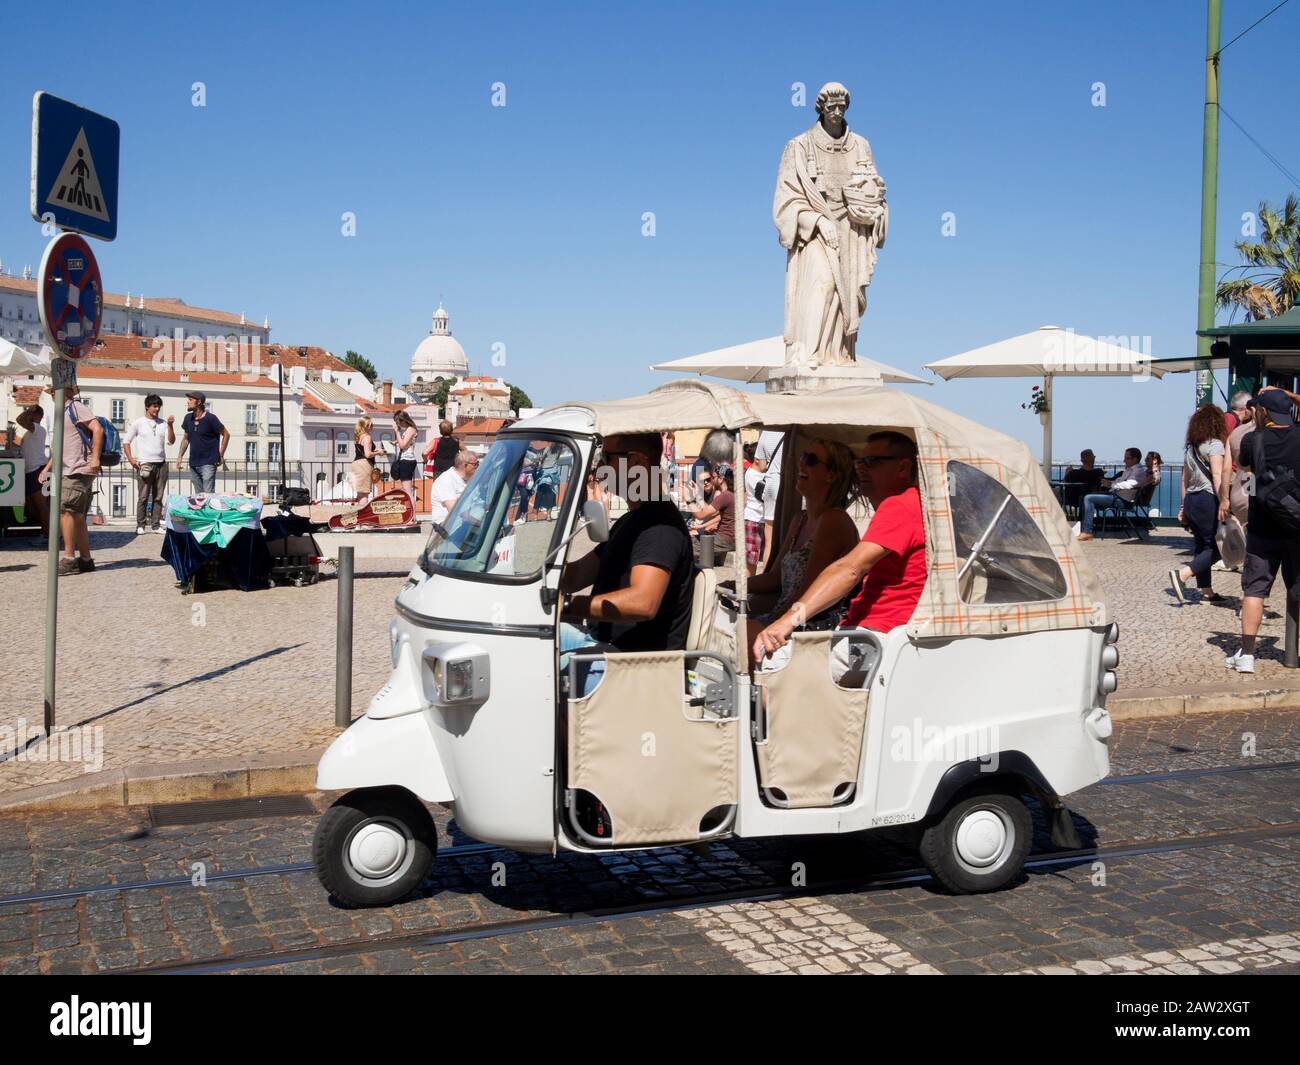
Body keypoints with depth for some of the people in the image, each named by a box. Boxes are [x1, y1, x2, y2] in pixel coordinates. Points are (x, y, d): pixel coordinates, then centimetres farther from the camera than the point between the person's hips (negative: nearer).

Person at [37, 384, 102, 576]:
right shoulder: (62, 413, 22)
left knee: (65, 511, -13)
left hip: (79, 471, -10)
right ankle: (85, 559, 13)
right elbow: (59, 447, 30)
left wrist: (95, 458, -27)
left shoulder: (76, 409, -7)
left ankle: (69, 559, -12)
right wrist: (47, 468, 23)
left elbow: (98, 429, -21)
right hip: (68, 472, 10)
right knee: (77, 517, 10)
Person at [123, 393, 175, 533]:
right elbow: (126, 441, 6)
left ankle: (155, 524, 9)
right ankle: (140, 525, 1)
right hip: (145, 464, -3)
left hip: (161, 464, 3)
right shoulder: (138, 423, 4)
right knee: (143, 497, -4)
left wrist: (170, 425, -9)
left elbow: (170, 441, 3)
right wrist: (131, 459, -5)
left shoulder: (163, 423, 11)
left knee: (158, 497, 4)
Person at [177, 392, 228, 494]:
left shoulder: (210, 418, -10)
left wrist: (221, 455, -4)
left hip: (208, 463, -6)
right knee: (198, 495, 10)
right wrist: (180, 456, 9)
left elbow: (226, 434, -4)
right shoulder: (188, 418, 8)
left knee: (208, 494, -12)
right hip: (193, 463, 6)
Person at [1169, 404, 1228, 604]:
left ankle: (1206, 590, 13)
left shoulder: (1190, 448, 15)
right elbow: (1217, 475, -18)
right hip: (1208, 499, -8)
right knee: (1215, 547, -4)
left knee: (1202, 545, 12)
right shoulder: (1214, 444, -7)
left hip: (1191, 500, 8)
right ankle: (1183, 573, -21)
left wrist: (1183, 506, 22)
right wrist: (1223, 502, -23)